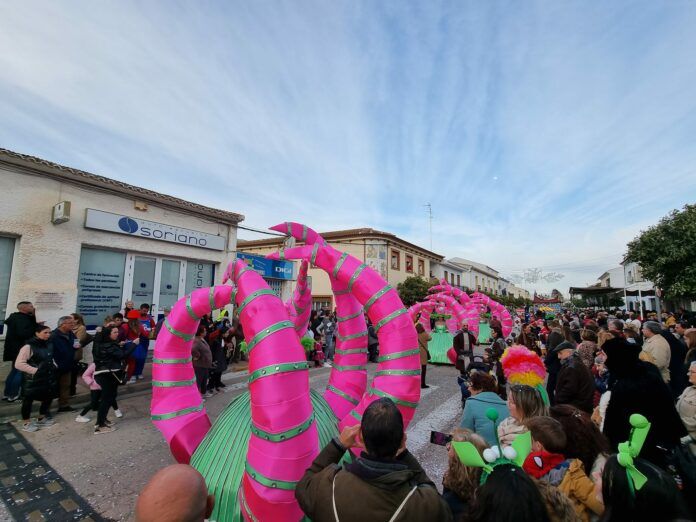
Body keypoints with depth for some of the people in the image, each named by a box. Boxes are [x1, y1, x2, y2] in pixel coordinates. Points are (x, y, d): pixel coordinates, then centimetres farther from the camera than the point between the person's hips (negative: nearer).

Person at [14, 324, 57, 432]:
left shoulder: (48, 345, 6)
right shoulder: (28, 347, -17)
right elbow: (18, 364, -20)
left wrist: (54, 366, 6)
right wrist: (35, 370, -21)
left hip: (48, 379, 7)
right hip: (32, 380, -7)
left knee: (48, 398, 17)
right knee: (28, 400, 7)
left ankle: (41, 419, 36)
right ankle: (26, 423, 24)